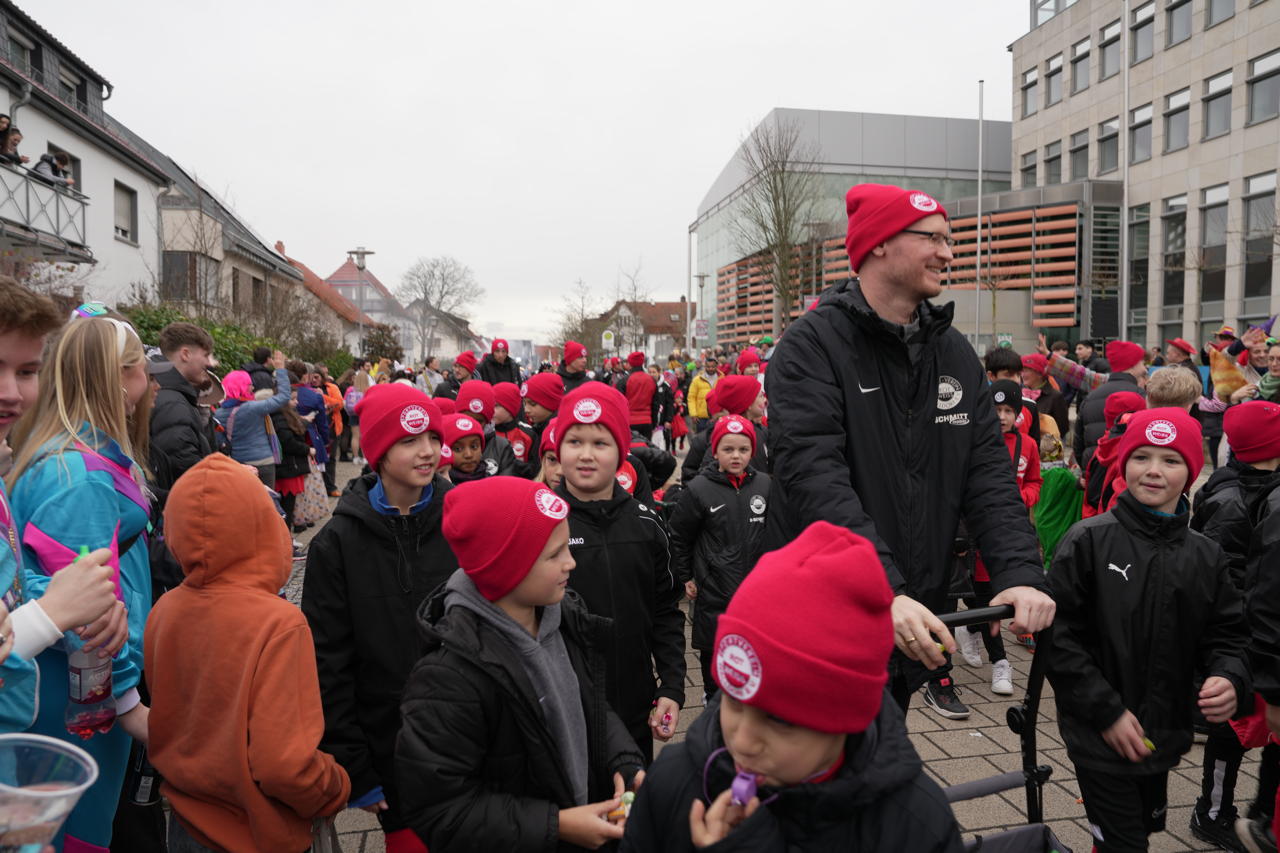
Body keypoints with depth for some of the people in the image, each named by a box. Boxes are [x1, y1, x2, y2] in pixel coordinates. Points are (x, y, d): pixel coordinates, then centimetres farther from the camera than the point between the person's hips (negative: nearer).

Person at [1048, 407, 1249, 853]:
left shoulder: (1206, 556, 1)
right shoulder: (1088, 541, -13)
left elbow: (1226, 636, 9)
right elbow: (1059, 636, -13)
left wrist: (1230, 678, -12)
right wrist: (1107, 711, -15)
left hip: (1165, 734, 5)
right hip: (1099, 736, -5)